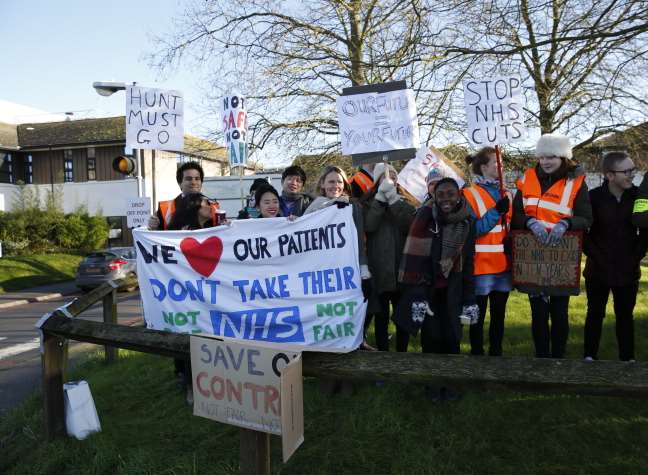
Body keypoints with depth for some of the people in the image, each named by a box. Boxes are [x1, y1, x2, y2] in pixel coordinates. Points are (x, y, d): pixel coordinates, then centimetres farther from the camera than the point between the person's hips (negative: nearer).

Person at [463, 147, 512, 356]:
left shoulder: (504, 193, 12)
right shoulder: (469, 194, -7)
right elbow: (471, 230, -16)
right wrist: (496, 211, -20)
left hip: (503, 264, 6)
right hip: (481, 266, -6)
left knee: (499, 314, 13)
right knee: (479, 315, 2)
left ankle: (496, 352, 24)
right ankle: (477, 352, 13)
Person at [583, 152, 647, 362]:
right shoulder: (594, 197, -10)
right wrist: (596, 256, -8)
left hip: (628, 271, 2)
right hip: (598, 270, -2)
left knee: (625, 316, 12)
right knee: (595, 314, 10)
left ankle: (628, 359, 23)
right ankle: (590, 357, 20)